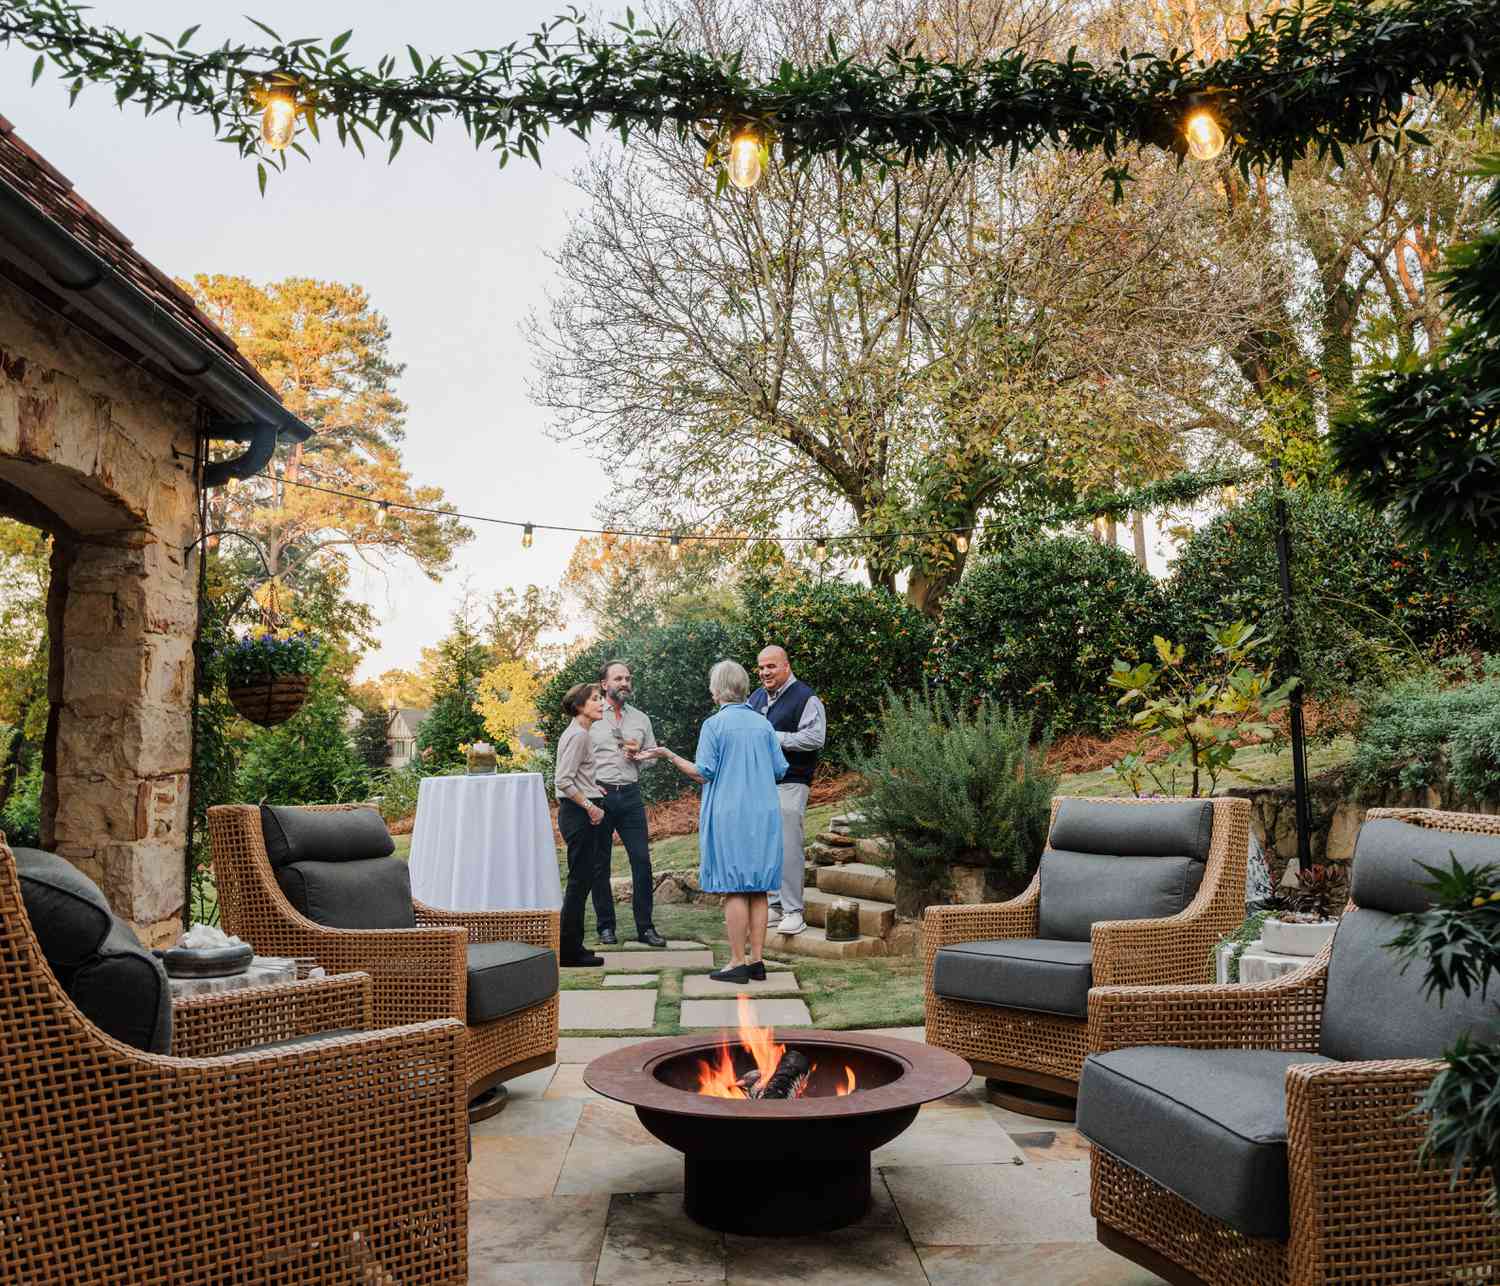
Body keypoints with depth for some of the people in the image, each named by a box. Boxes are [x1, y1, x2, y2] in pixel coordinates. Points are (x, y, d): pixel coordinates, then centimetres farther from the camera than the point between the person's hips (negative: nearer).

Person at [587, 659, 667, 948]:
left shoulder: (641, 719, 14)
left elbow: (654, 757, 19)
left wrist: (639, 754, -2)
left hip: (631, 795, 3)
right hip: (599, 794, -2)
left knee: (642, 859, -2)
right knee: (599, 864, 3)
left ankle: (645, 927, 5)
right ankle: (606, 926, 13)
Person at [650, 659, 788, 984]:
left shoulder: (714, 724, -7)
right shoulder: (763, 724, 7)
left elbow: (703, 773, -9)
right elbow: (780, 770, 9)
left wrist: (670, 756, 2)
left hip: (729, 815, -4)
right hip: (763, 815, 5)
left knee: (734, 889, -1)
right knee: (758, 889, 8)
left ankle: (737, 963, 1)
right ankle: (756, 961, 11)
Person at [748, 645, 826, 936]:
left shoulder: (805, 698, -6)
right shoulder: (756, 698, 18)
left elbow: (815, 737, -16)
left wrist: (775, 738, -16)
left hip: (789, 784, -7)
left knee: (788, 846, -10)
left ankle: (794, 911, -3)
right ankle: (774, 906, 18)